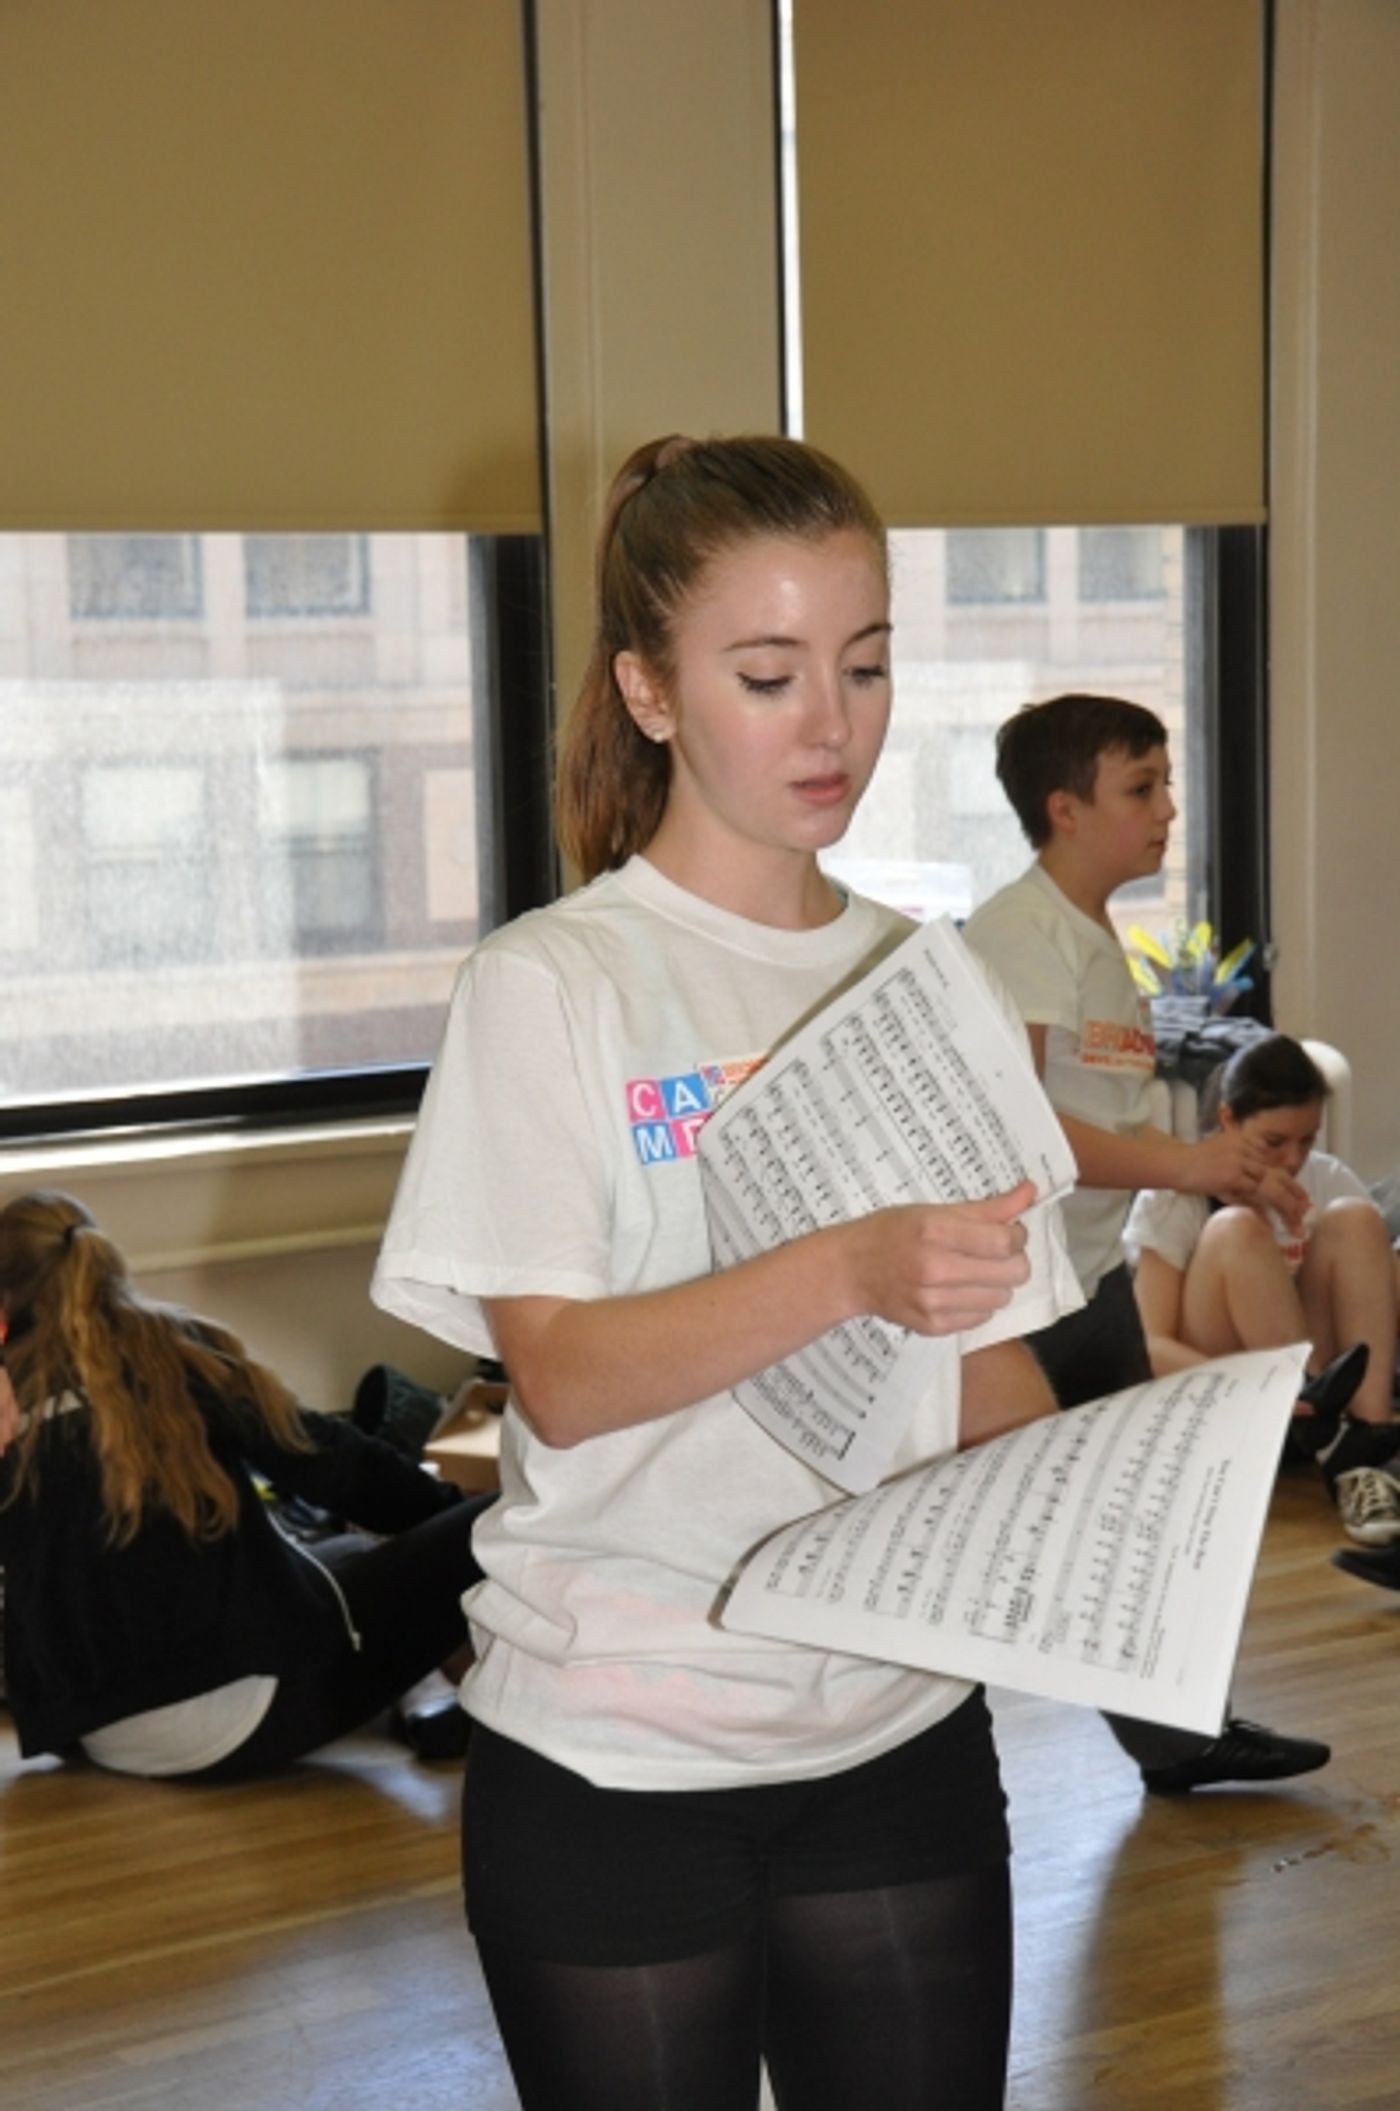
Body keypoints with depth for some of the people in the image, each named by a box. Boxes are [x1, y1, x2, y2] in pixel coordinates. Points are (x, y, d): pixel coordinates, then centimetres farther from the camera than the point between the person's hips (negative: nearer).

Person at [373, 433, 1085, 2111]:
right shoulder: (551, 986, -8)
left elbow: (987, 1368, 9)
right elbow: (560, 1378, -17)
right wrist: (848, 1271, -32)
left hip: (904, 1735, 4)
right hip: (614, 1764, -4)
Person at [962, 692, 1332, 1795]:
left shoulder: (1102, 938, 14)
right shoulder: (1017, 933, -16)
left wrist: (1226, 1169, 9)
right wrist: (1180, 1163, -26)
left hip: (1097, 1278, 9)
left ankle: (1176, 1733, 28)